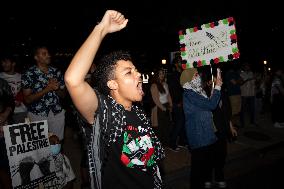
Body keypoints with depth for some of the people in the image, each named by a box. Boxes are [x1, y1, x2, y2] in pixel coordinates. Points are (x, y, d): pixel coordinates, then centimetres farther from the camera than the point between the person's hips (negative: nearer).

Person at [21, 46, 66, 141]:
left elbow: (63, 94, 8)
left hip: (57, 113, 3)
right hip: (37, 115, -2)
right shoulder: (28, 74, -6)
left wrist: (56, 89, -14)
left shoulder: (56, 72, 3)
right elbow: (27, 100, -10)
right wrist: (47, 89, -21)